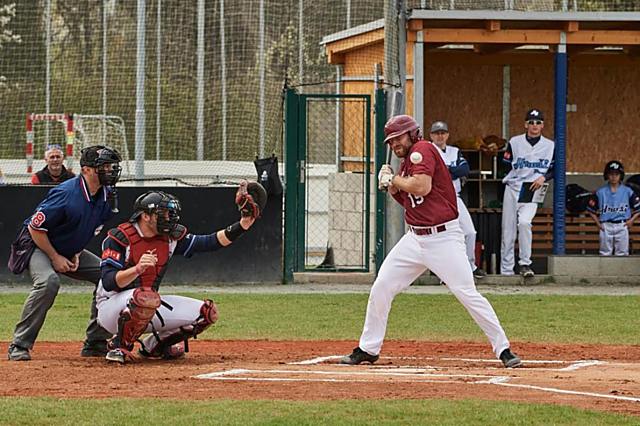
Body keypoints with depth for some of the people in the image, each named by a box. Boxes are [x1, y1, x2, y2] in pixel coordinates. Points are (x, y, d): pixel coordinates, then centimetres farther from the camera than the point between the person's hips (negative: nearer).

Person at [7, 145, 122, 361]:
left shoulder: (105, 195, -6)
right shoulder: (66, 193, -29)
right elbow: (36, 227, -24)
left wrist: (77, 253, -3)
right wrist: (55, 258, -20)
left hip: (71, 251, 8)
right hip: (38, 246, -8)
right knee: (48, 281, -35)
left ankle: (95, 343, 5)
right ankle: (19, 346, -27)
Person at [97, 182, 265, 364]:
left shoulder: (170, 237, 1)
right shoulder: (119, 238, -17)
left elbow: (210, 242, -2)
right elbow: (108, 282, -25)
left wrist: (243, 224, -13)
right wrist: (137, 269, -42)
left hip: (151, 309, 7)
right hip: (111, 308, -7)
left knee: (207, 312, -2)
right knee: (147, 297, -41)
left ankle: (154, 345, 13)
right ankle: (119, 347, -18)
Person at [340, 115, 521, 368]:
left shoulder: (422, 150, -10)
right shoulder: (406, 162, 16)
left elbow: (422, 187, -23)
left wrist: (394, 179, -8)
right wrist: (391, 186, 3)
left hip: (444, 238, -9)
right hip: (415, 239, 9)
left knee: (468, 294, -11)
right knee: (381, 288, 3)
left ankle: (503, 349, -4)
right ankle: (368, 349, 14)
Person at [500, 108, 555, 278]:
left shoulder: (550, 146, 6)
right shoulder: (514, 142, 4)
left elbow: (555, 170, 9)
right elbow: (505, 166, 7)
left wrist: (543, 177, -9)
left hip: (532, 192, -1)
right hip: (512, 189, 1)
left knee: (524, 222, -24)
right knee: (508, 230, 1)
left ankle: (525, 264, -17)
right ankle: (506, 270, 8)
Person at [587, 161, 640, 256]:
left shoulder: (627, 191, 1)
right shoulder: (601, 192, 3)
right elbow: (591, 209, 10)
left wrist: (631, 220, -6)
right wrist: (598, 223, 1)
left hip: (622, 226, 0)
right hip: (606, 226, 0)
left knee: (622, 254, 2)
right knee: (605, 253, 4)